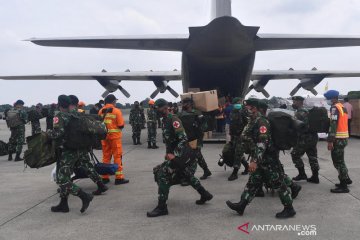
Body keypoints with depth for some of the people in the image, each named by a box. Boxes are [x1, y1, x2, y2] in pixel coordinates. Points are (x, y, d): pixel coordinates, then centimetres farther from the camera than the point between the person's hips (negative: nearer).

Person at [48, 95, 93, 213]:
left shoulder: (60, 116, -13)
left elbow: (57, 133, -25)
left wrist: (48, 133, -7)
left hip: (64, 153, -9)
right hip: (73, 151, 9)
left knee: (62, 180, -7)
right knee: (63, 178, 16)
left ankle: (85, 196, -12)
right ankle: (63, 204, 20)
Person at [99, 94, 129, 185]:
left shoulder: (101, 111, 2)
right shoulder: (116, 111, -11)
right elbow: (121, 125, -11)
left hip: (104, 136, 5)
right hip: (114, 136, -5)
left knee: (106, 156, 13)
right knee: (117, 156, 2)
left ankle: (105, 177, 18)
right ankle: (119, 177, 2)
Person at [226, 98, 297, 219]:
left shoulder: (261, 121, -20)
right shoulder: (253, 121, 10)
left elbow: (262, 142, -29)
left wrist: (255, 161, -33)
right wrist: (254, 159, 25)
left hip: (268, 158, -10)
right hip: (260, 158, 10)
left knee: (278, 182, 0)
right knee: (253, 181, 12)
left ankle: (289, 209, 12)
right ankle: (241, 205, 18)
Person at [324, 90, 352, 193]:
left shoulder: (335, 108, -14)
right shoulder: (343, 107, 16)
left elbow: (333, 125, -21)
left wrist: (330, 141, -22)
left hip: (338, 138, -9)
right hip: (344, 137, 10)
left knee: (338, 162, -5)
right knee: (340, 160, 21)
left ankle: (343, 186, -2)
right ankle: (346, 179, 31)